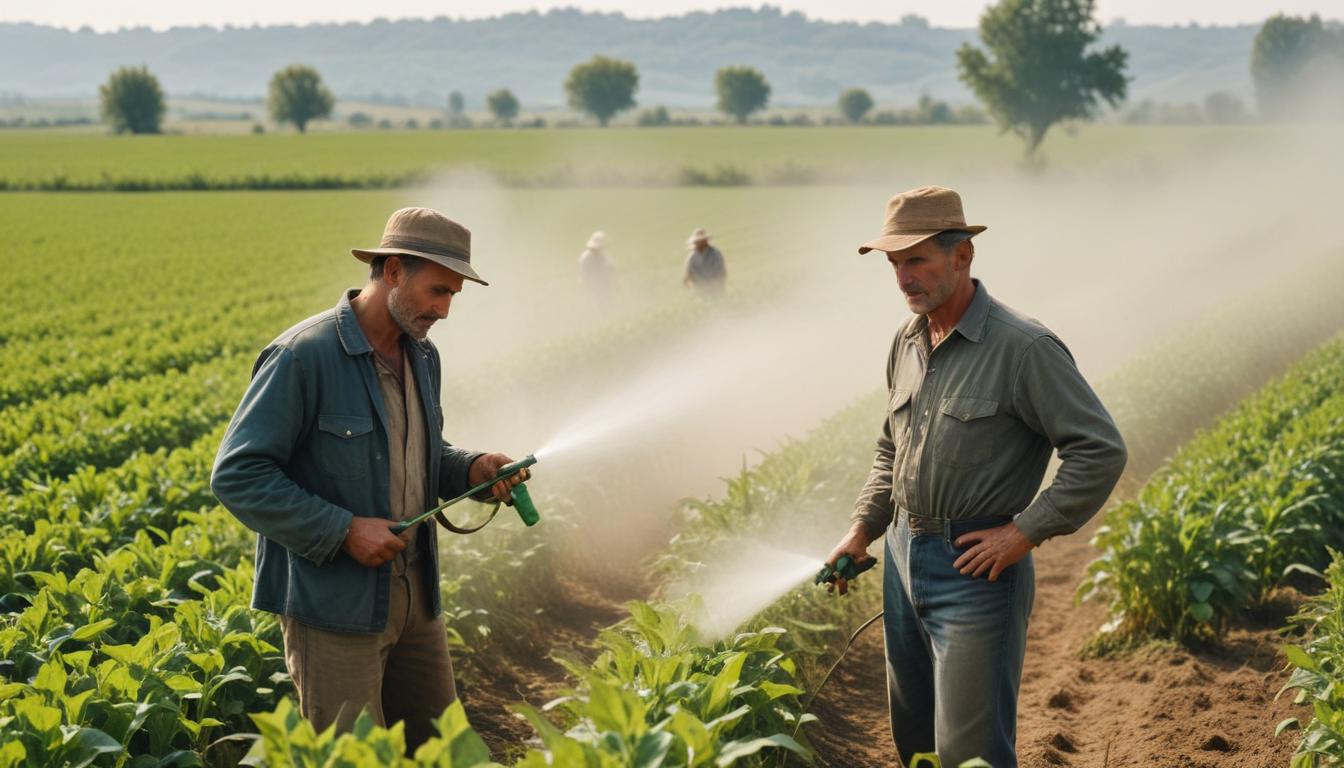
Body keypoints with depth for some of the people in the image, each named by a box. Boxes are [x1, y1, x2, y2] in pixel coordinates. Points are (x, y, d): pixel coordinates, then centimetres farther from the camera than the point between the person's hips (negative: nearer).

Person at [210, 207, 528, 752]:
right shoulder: (303, 356, -18)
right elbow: (236, 476, -18)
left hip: (415, 598, 8)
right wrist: (343, 531, -22)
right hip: (333, 603, -8)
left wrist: (472, 468, 0)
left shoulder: (422, 357, 8)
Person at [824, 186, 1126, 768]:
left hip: (977, 567, -8)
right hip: (903, 556, 8)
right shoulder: (907, 342, 8)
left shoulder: (1022, 348, -16)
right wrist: (863, 528, 12)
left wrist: (1026, 532, -17)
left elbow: (1102, 452, -16)